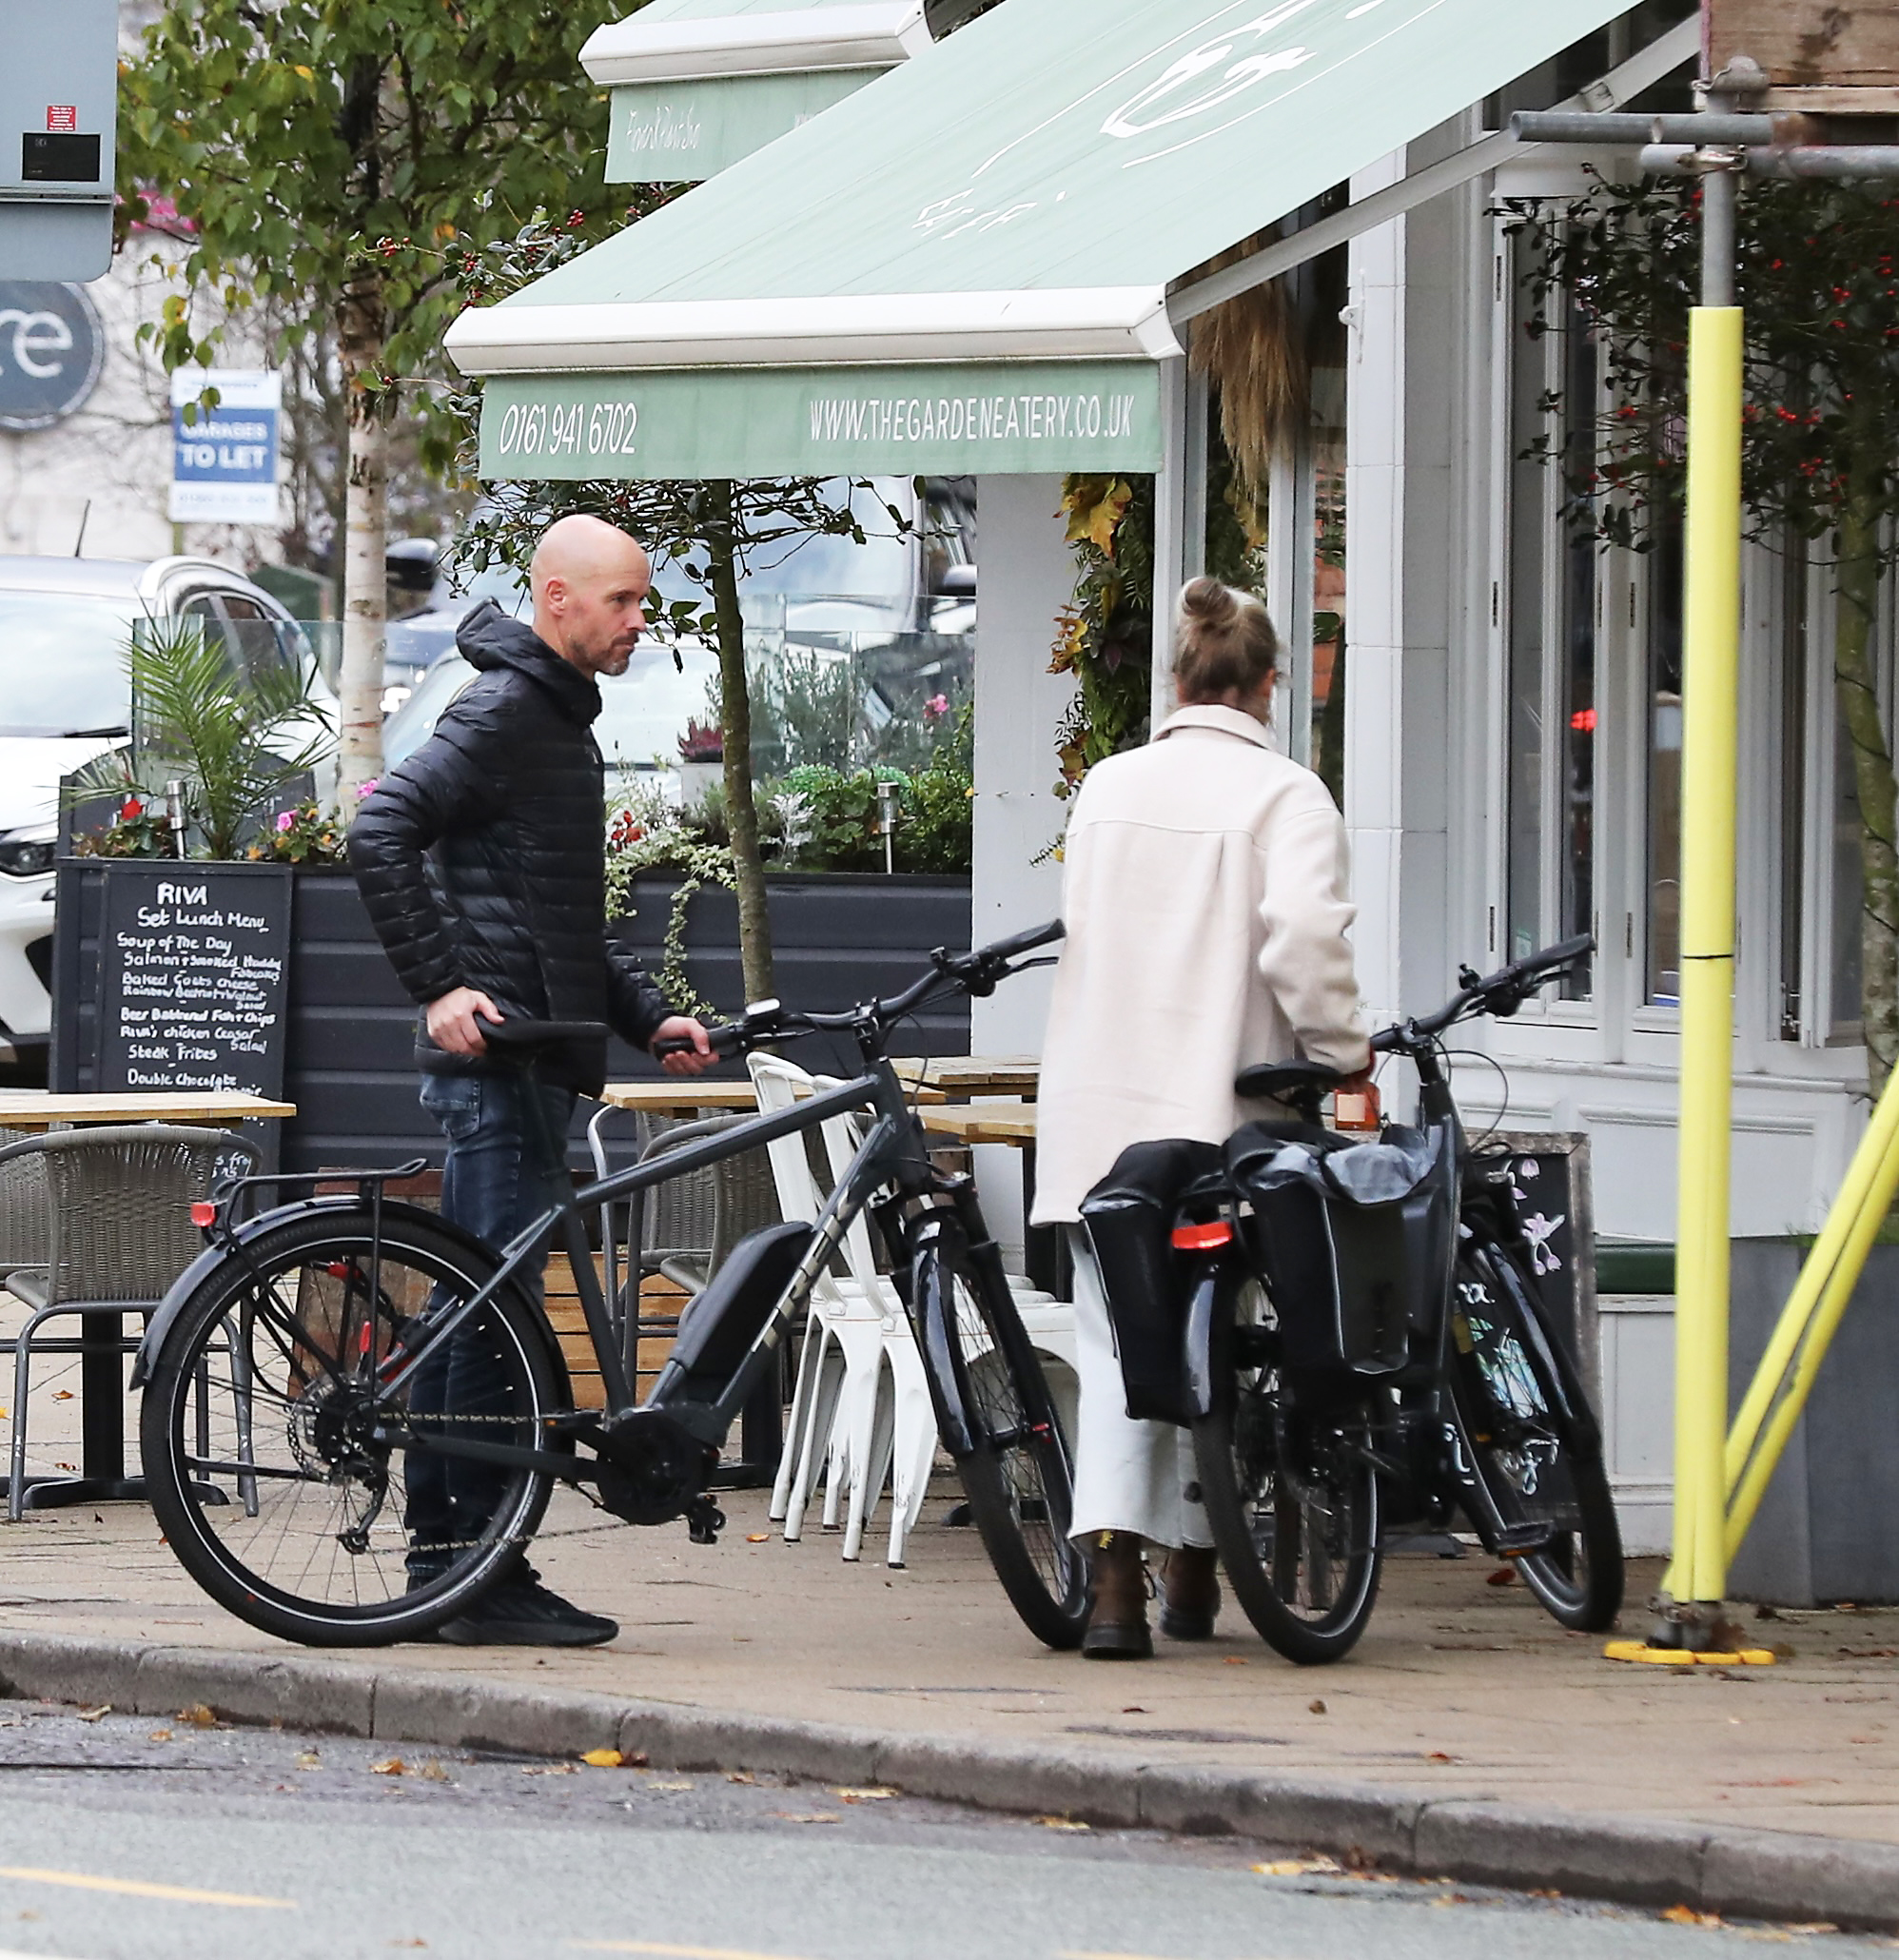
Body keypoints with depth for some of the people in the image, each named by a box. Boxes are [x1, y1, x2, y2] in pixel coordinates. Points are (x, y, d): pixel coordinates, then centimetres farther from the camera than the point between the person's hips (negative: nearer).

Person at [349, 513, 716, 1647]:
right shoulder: (506, 712, -11)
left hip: (534, 1062, 10)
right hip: (495, 1054, -10)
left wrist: (648, 1017, 16)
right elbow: (380, 833, -22)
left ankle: (443, 1556, 15)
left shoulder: (560, 720, 21)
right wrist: (441, 984, -24)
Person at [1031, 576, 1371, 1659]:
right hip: (1216, 1112, -3)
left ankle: (1112, 1576, -16)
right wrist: (1341, 1046, -6)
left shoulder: (1108, 786, 9)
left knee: (1115, 1349, 2)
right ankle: (1194, 1574, 20)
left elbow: (1087, 923, 14)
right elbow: (1301, 935, -21)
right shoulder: (1286, 796, -7)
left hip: (1098, 1114, 3)